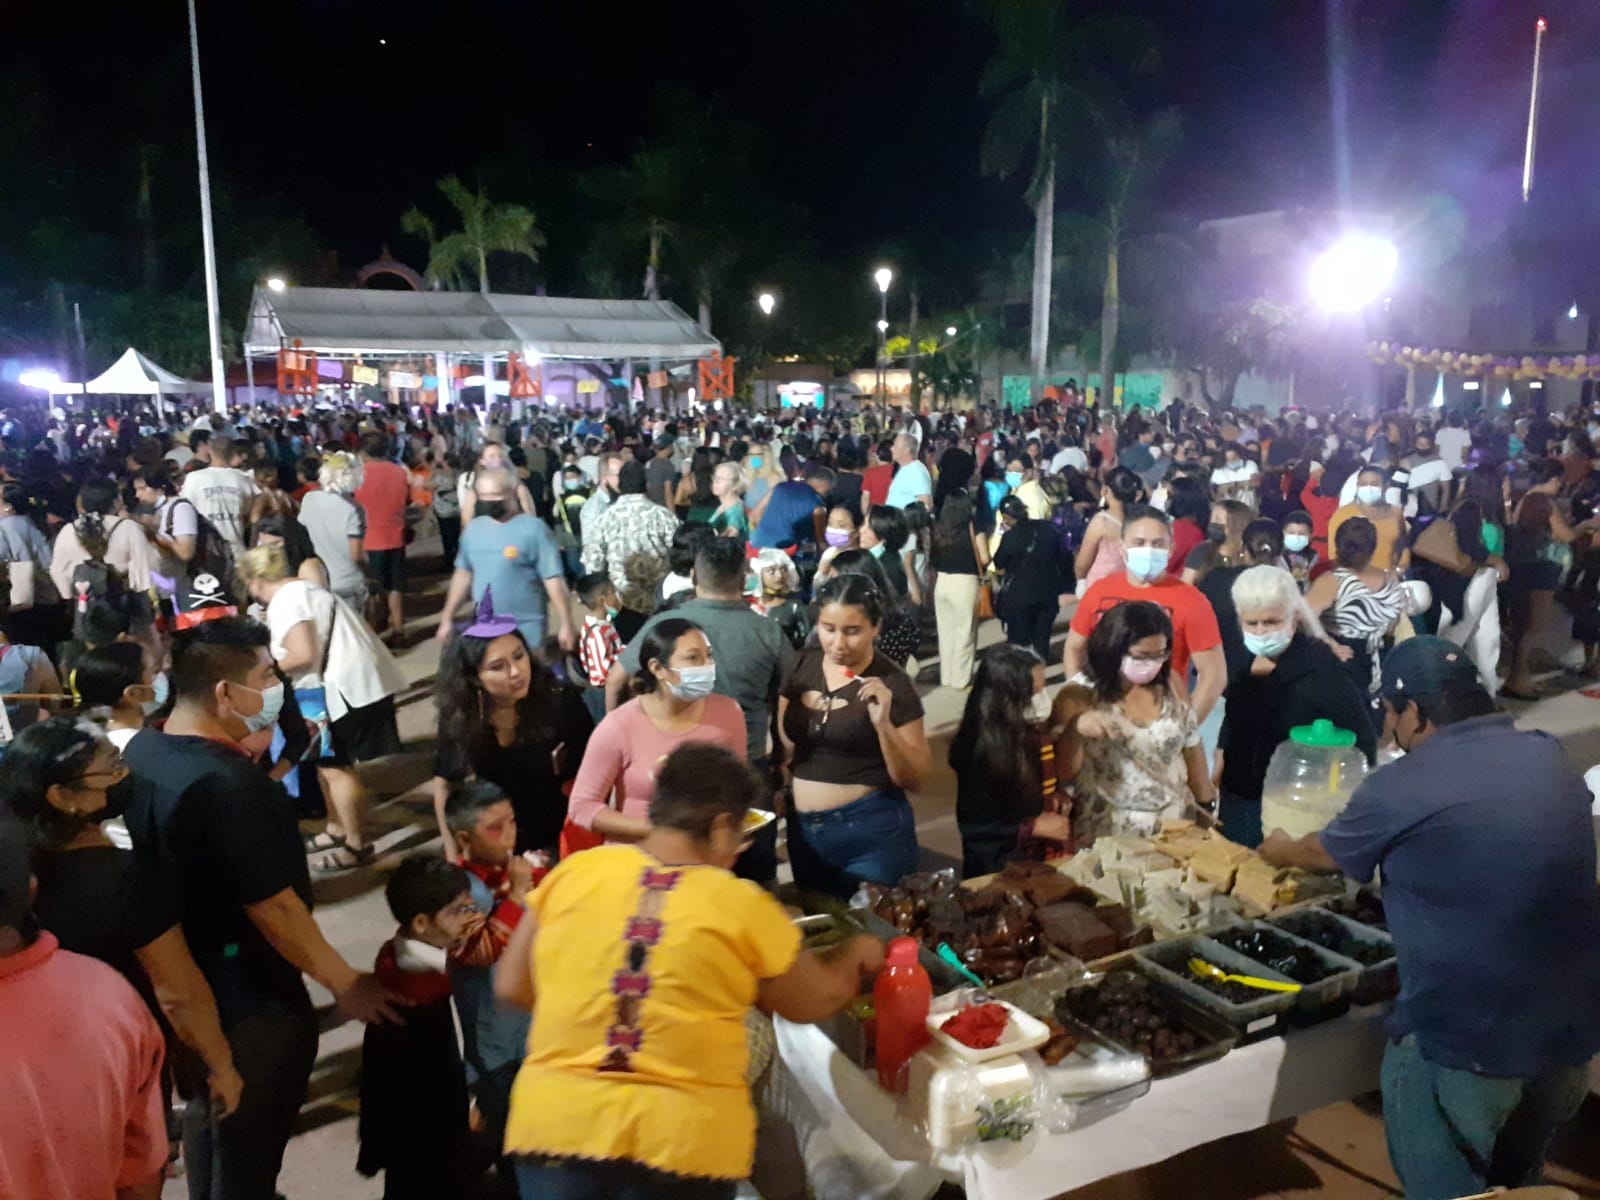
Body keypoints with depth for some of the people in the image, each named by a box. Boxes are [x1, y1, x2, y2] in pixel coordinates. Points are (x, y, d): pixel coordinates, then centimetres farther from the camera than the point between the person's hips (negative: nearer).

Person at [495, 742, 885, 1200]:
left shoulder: (573, 872, -1)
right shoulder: (744, 906, -6)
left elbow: (511, 987, 7)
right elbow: (816, 1000, 9)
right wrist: (856, 956, 29)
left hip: (558, 1120, 2)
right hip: (685, 1135, -1)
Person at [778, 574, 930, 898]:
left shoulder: (893, 684, -13)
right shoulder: (802, 665, -1)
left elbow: (915, 780, -13)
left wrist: (883, 724, -26)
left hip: (871, 831, -5)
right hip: (803, 828, 5)